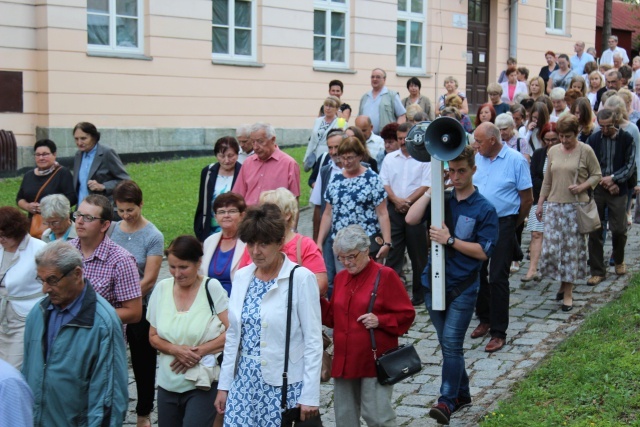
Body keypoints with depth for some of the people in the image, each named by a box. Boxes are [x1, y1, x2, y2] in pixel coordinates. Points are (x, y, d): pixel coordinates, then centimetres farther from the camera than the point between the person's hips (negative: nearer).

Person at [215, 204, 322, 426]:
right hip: (244, 383, 5)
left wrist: (310, 396, -11)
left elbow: (313, 341, -10)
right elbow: (233, 336, 13)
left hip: (284, 384, -5)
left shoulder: (301, 278, -10)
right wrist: (224, 385, 11)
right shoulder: (242, 277, 7)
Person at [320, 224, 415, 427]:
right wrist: (317, 301, 0)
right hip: (344, 361, 6)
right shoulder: (341, 277, 11)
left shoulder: (385, 275, -6)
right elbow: (332, 318, 15)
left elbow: (406, 315, -5)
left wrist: (380, 321, -19)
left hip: (375, 361, -6)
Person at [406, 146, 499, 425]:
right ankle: (462, 394, 28)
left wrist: (450, 240, -17)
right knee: (447, 344, 14)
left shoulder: (484, 209, -6)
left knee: (451, 344, -11)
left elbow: (484, 251, -10)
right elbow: (411, 218, -9)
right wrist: (432, 190, -13)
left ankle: (447, 401, -8)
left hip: (462, 288, -5)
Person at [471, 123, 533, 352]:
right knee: (477, 273, 11)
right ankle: (484, 319, 28)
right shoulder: (476, 159, 6)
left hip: (503, 224, -5)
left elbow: (527, 198, -5)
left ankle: (499, 332, 3)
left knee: (497, 277, -5)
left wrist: (513, 224, 3)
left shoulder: (516, 161, -9)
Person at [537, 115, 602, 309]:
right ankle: (562, 283, 20)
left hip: (576, 206, -3)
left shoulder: (586, 151, -3)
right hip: (554, 205, 4)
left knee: (572, 248, 0)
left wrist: (582, 186, -15)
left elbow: (597, 175, 2)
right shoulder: (553, 151, 9)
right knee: (551, 247, -1)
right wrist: (540, 203, 12)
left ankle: (568, 292, 8)